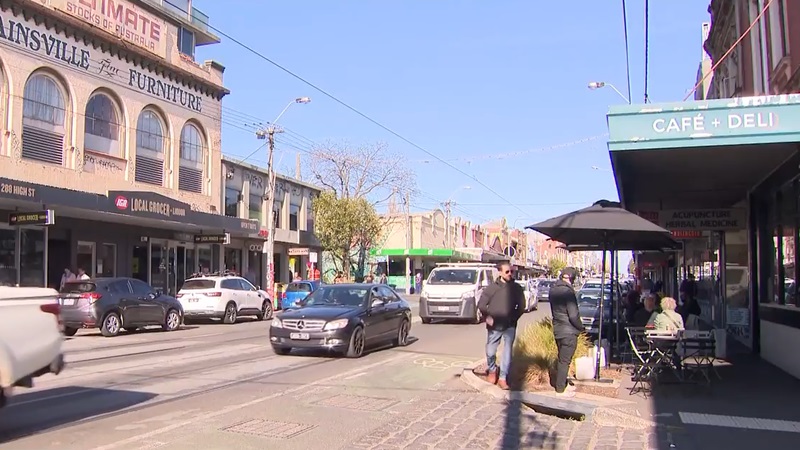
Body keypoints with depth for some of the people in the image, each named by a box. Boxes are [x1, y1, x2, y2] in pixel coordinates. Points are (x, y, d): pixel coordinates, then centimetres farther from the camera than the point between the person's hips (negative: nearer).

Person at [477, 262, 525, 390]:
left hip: (510, 326, 0)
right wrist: (487, 317, -12)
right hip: (494, 326, 0)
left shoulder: (517, 288, 2)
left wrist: (514, 317, -5)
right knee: (490, 352, 7)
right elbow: (481, 304, 1)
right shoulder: (492, 287, -2)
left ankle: (503, 378, 5)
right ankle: (492, 370, 35)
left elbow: (521, 306, 8)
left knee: (507, 352, -3)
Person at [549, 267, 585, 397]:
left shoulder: (553, 290, 5)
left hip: (557, 329, 8)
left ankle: (562, 385, 30)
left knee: (561, 359, 19)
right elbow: (573, 315, -21)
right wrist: (581, 327, -6)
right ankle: (560, 389, 7)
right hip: (568, 331, -8)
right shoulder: (568, 291, -21)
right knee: (565, 361, 1)